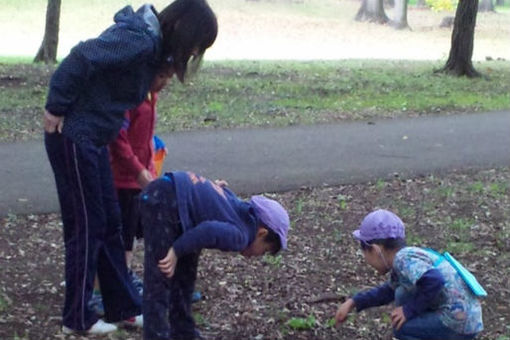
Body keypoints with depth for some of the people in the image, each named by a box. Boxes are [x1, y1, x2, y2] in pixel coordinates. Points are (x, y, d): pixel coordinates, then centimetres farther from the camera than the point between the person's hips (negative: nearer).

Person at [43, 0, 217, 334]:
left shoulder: (152, 44, 9)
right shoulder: (138, 41, -22)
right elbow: (80, 59, -28)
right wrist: (56, 109, -20)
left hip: (92, 139, 9)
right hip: (73, 137, -9)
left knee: (109, 224, 14)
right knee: (87, 226, 0)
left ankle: (123, 307, 24)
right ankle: (78, 318, 13)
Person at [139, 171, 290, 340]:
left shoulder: (238, 206, 14)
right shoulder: (241, 236, -12)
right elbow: (209, 231, -27)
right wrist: (176, 252, -21)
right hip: (164, 203, -10)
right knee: (160, 281, -8)